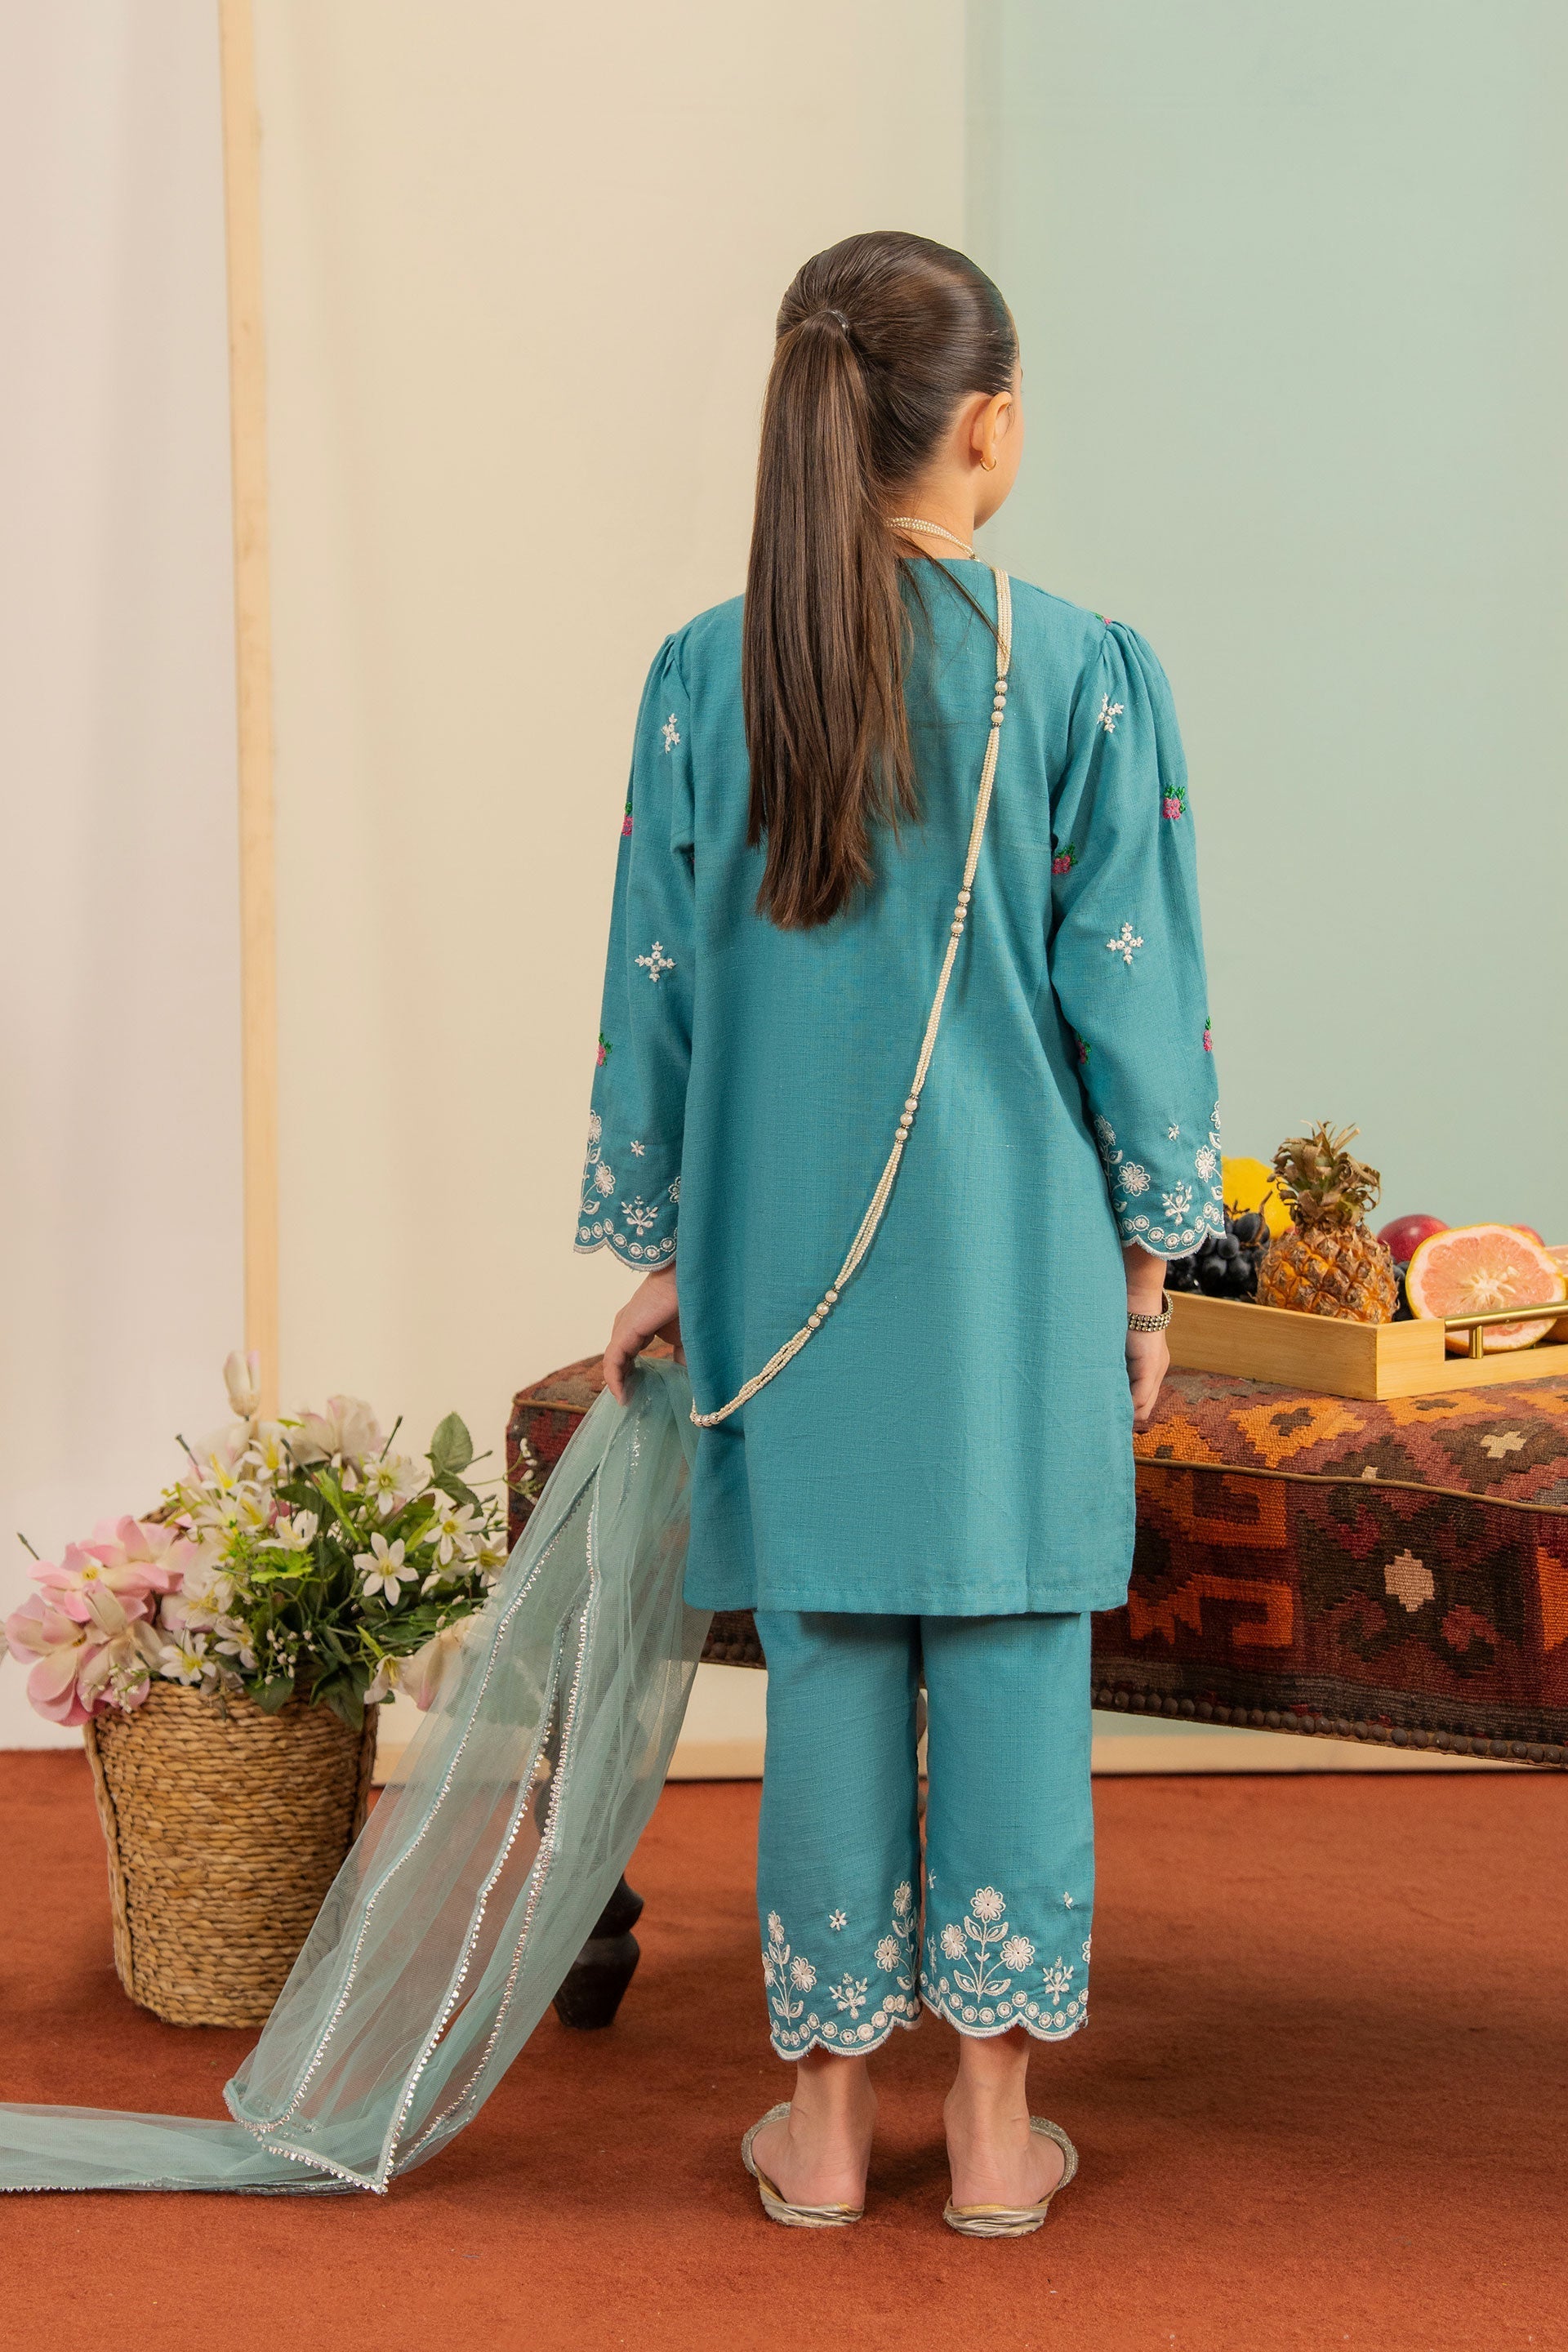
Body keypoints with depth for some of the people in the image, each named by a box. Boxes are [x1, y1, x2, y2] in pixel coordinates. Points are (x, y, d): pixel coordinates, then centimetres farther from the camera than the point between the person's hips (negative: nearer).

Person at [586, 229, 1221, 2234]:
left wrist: (654, 1254, 12)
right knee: (1013, 1664, 8)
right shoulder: (1085, 679, -8)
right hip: (1020, 1253, -2)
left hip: (791, 1254, 2)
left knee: (829, 1667, 10)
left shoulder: (705, 678, -2)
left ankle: (825, 2124, 20)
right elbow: (1134, 997, -5)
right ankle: (994, 2128, 16)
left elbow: (658, 990, 3)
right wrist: (1148, 1264, 5)